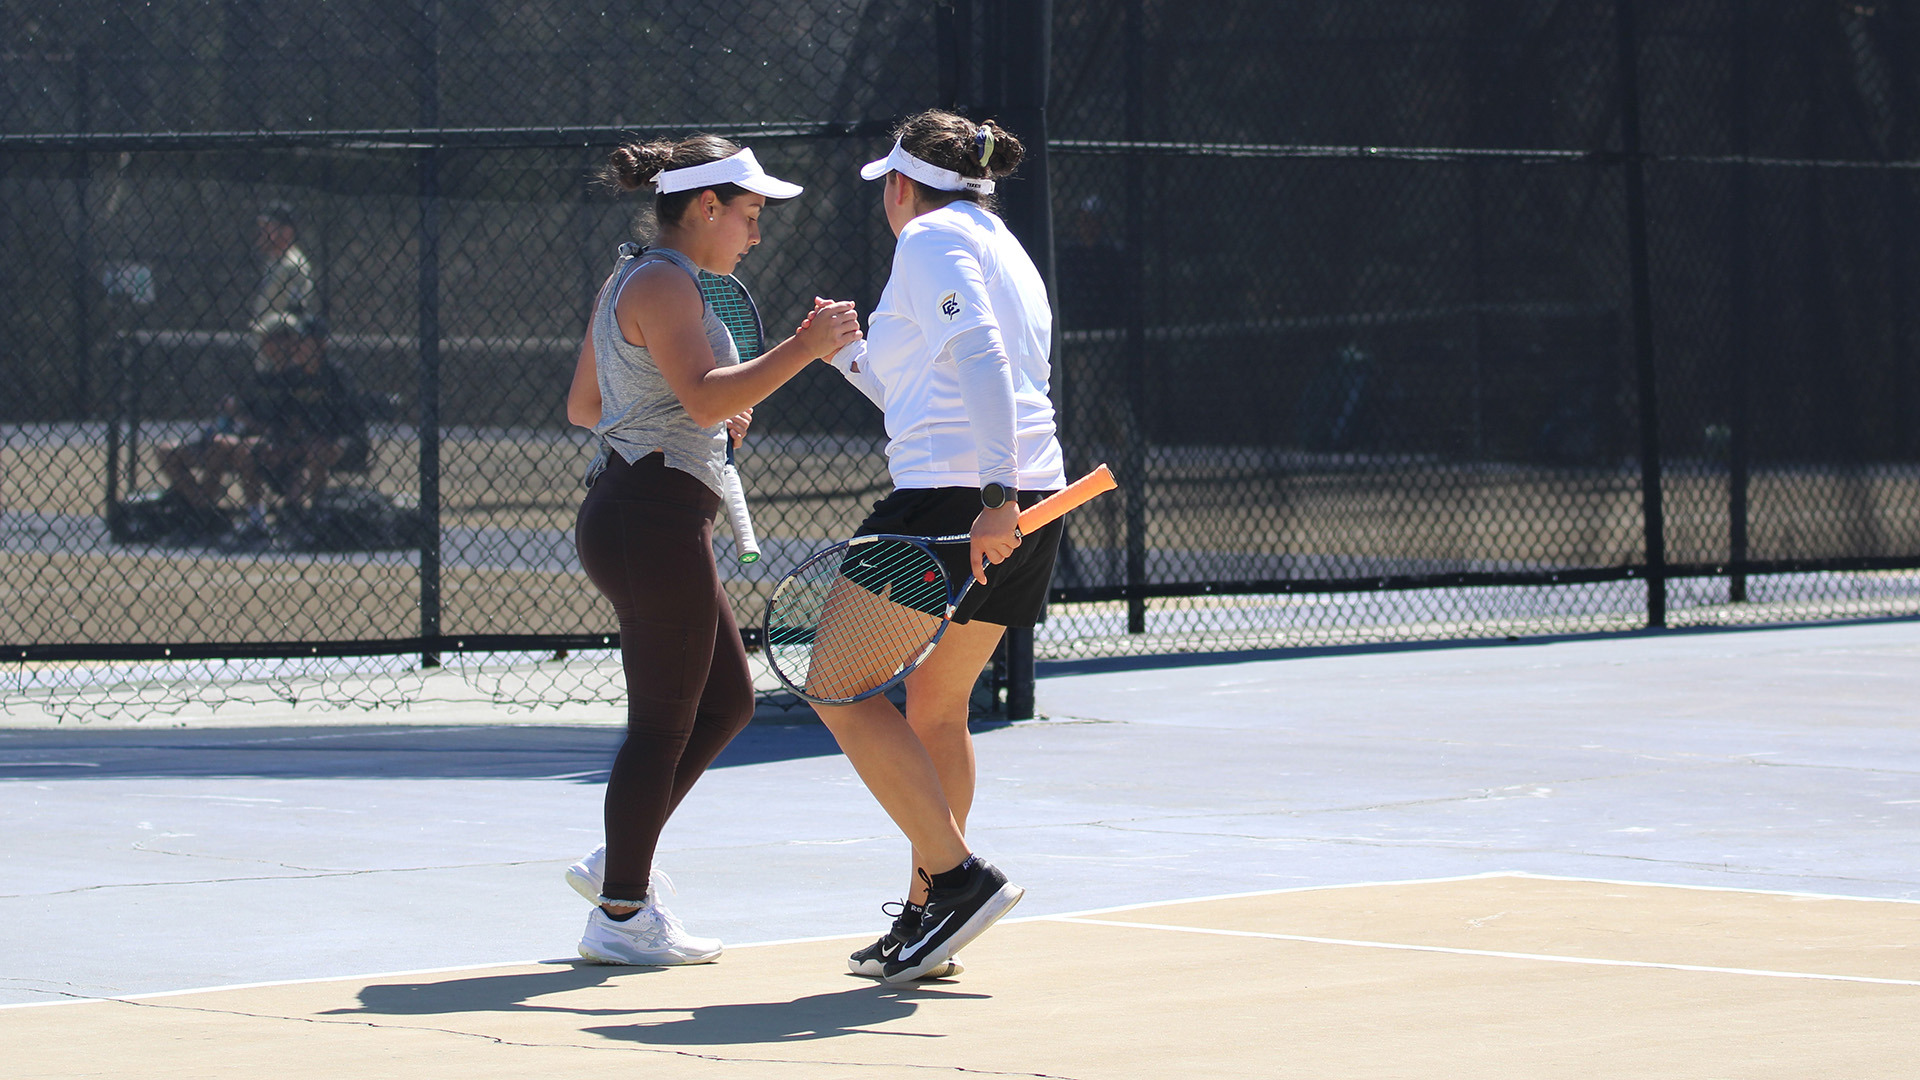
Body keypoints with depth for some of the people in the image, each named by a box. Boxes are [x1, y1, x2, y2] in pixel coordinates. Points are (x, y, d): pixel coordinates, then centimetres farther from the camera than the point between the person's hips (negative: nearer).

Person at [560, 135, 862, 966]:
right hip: (653, 516, -11)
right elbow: (705, 394, -26)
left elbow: (582, 405, 23)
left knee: (726, 700, 17)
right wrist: (805, 348, -25)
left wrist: (712, 420, 19)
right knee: (664, 723, -4)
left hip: (631, 515, 11)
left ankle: (618, 865, 22)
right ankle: (621, 916, 2)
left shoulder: (634, 280, 18)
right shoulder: (663, 283, -13)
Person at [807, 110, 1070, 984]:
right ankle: (926, 915, 19)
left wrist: (995, 496, -28)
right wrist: (850, 357, 37)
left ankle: (957, 877, -11)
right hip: (1028, 503, 9)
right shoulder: (1006, 253, 25)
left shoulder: (932, 238, -3)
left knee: (840, 689, -4)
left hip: (951, 498, -9)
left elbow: (978, 356, -19)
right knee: (934, 705, 18)